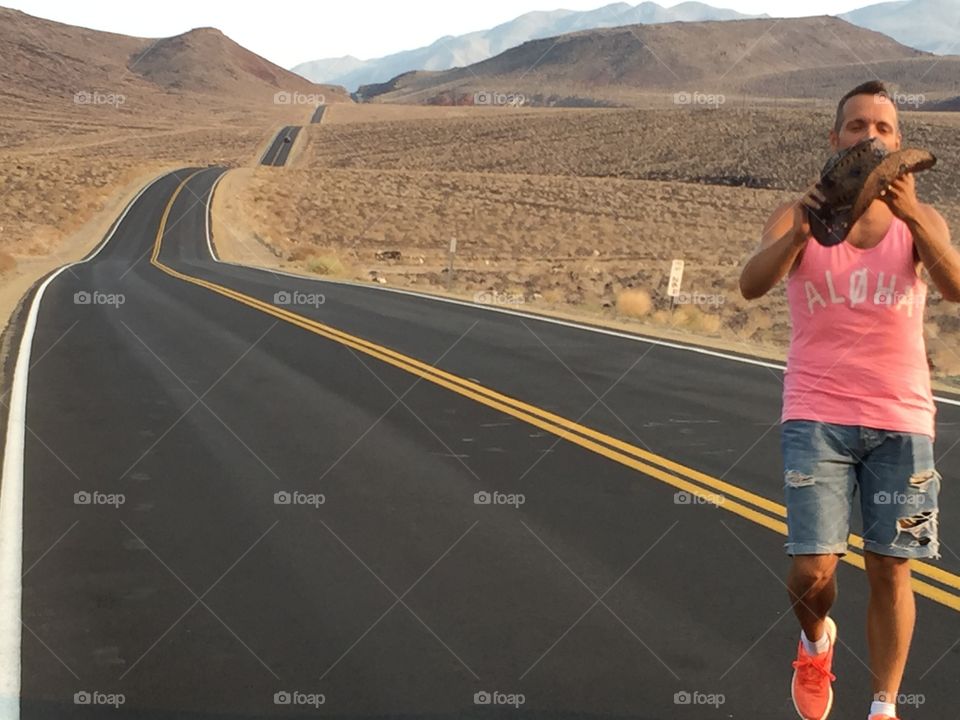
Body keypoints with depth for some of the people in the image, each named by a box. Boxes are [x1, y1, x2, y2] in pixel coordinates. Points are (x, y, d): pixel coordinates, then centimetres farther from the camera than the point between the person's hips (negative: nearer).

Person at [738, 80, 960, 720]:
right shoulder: (797, 217, -1)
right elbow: (752, 284, -20)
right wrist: (802, 229, -39)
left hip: (901, 421, 1)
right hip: (816, 419, -1)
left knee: (890, 571, 3)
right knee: (811, 572, -6)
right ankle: (816, 642, 28)